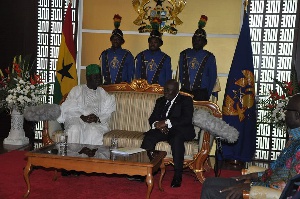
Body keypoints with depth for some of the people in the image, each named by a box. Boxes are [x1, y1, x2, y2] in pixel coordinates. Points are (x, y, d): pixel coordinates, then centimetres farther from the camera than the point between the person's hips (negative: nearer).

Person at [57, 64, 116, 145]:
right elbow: (68, 109, -1)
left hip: (96, 123, 1)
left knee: (93, 131, -34)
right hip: (76, 120, -1)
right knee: (75, 129, -36)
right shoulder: (77, 90, 11)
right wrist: (82, 117, -17)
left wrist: (97, 118, -12)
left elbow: (106, 113, 10)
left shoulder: (102, 93, 19)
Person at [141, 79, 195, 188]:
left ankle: (177, 175, -33)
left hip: (181, 131, -4)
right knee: (149, 136, -27)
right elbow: (152, 118, 13)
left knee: (176, 139, -38)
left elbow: (187, 119, -12)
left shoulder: (186, 100, 5)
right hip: (163, 130, 4)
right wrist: (158, 124, -13)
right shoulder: (160, 101, 21)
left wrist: (166, 122, -22)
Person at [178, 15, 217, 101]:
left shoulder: (209, 57, 5)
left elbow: (212, 78, 4)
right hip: (184, 92, 2)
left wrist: (207, 95, -4)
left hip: (201, 94, -2)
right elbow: (180, 74, 15)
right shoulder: (184, 54, 12)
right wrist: (182, 89, 5)